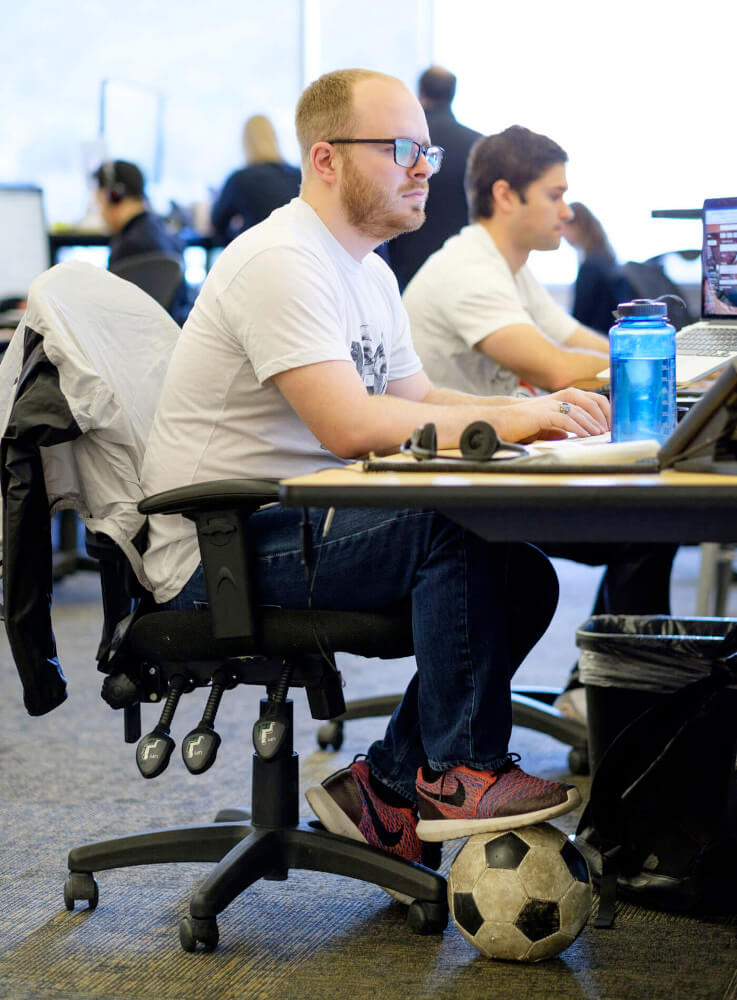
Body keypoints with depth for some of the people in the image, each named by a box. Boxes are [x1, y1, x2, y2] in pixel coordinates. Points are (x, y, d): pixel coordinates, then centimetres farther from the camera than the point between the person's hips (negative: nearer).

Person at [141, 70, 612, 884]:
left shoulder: (368, 273, 16)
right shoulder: (281, 262, -18)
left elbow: (416, 403, 16)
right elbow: (349, 424, -27)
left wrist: (537, 411, -2)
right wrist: (502, 419, -23)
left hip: (301, 526, 10)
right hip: (219, 555, -10)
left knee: (524, 578, -1)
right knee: (455, 526, -26)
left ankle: (388, 787, 6)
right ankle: (460, 776, -14)